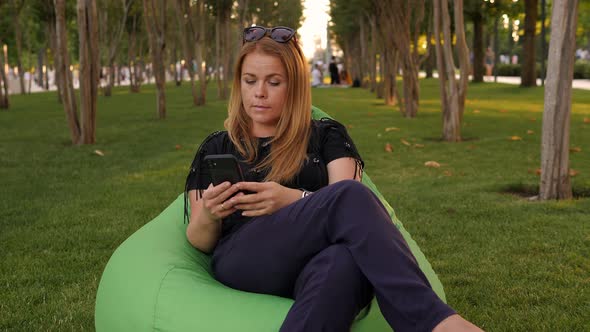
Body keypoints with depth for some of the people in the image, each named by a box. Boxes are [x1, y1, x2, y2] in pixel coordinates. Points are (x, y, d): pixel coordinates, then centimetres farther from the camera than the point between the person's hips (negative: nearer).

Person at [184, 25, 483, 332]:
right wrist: (209, 216, -7)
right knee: (350, 196, -33)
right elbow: (200, 242, 18)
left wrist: (294, 200, -17)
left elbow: (345, 209, 3)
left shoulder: (327, 136, 20)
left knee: (345, 261, -43)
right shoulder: (216, 148, 22)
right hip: (243, 260, 0)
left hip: (317, 267, 1)